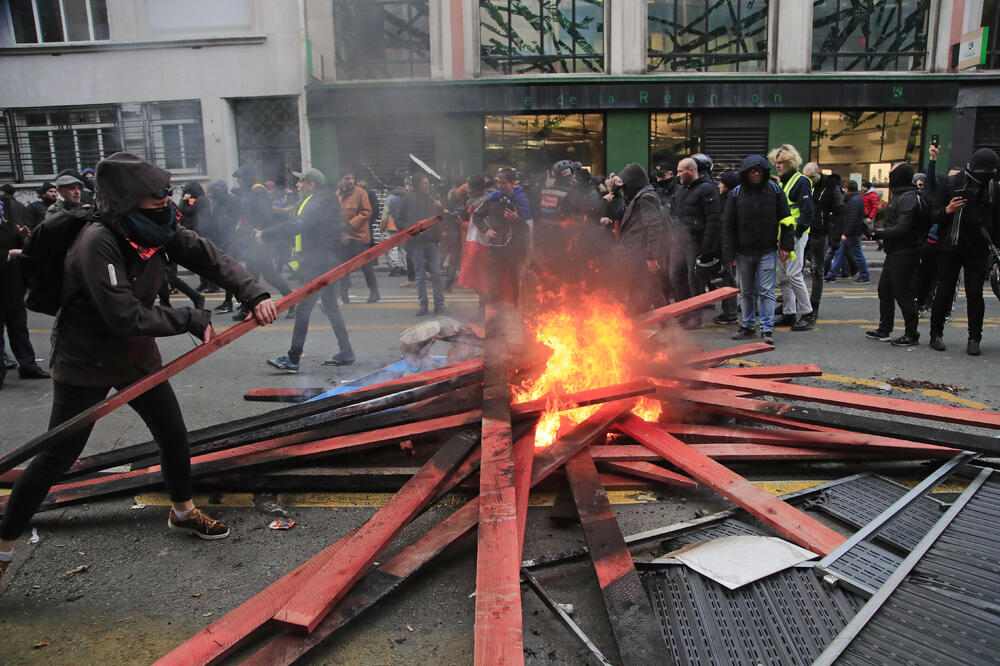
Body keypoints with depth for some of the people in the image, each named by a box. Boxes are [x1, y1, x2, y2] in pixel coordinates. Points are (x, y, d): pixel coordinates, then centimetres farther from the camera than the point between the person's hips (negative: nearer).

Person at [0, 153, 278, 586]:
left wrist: (254, 295, -23)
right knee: (56, 457, 0)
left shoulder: (158, 229, -8)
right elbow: (126, 318, -32)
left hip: (138, 356, 7)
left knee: (174, 436, 13)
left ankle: (182, 512, 37)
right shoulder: (97, 241, -29)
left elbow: (210, 258, -8)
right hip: (86, 363, -7)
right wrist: (192, 321, -24)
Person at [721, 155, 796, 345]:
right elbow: (727, 225, 1)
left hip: (768, 251, -2)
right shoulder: (736, 193, 1)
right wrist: (729, 253, -4)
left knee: (766, 291, -3)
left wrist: (786, 246, -3)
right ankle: (748, 326, 24)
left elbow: (786, 219, 4)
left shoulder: (774, 190, 0)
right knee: (746, 292, 12)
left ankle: (767, 329, 2)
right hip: (743, 252, 2)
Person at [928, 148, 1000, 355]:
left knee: (975, 294, 1)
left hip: (977, 251, 2)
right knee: (944, 292, 2)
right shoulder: (952, 183, 0)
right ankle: (936, 334, 12)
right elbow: (935, 214, 1)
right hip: (949, 249, -2)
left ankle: (974, 339, 7)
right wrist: (947, 210, -20)